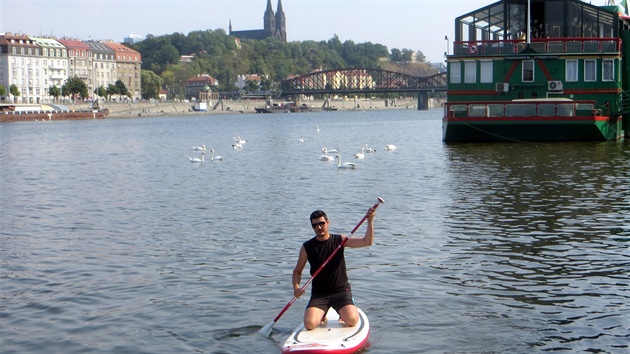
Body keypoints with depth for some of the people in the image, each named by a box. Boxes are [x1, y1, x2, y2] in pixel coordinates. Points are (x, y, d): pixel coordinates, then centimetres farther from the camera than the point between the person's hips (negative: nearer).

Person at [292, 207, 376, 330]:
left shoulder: (340, 240, 0)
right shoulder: (307, 247, 1)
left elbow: (367, 241, -11)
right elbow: (297, 271, 9)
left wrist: (370, 221, -26)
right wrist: (296, 287, -12)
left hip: (341, 291, -1)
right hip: (319, 294, 1)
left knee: (352, 320, -25)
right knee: (309, 324, -22)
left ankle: (343, 313, 13)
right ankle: (321, 314, 15)